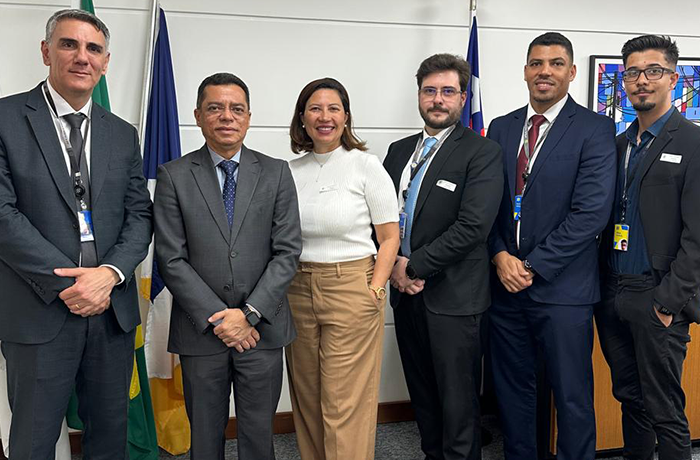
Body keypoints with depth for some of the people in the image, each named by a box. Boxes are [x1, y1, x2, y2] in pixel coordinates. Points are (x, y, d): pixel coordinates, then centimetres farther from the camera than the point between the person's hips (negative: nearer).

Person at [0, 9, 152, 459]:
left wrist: (110, 273, -12)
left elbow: (139, 215, 6)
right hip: (39, 312, -3)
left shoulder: (123, 134, 11)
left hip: (112, 309, 4)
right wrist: (68, 282, -15)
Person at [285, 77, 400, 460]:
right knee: (307, 397, 15)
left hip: (351, 289, -4)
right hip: (298, 291, 5)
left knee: (344, 405, 0)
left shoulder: (366, 165, -4)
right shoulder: (291, 171, 7)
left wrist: (374, 292, -12)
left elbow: (390, 237, -4)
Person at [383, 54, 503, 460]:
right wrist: (393, 266, -6)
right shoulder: (399, 151, 12)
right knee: (422, 393, 18)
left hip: (453, 297, -6)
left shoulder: (483, 153, -8)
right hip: (406, 291, 6)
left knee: (458, 399, 5)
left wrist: (414, 266, -15)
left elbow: (472, 226, -18)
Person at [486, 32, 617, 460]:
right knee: (512, 389, 16)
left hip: (562, 286, -4)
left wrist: (533, 265, -14)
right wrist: (500, 256, -8)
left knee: (572, 397, 8)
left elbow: (591, 211, -14)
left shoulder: (595, 129, -5)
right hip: (505, 283, 5)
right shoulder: (501, 128, 9)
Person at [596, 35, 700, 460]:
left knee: (665, 410, 3)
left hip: (657, 300, -6)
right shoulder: (619, 143, 14)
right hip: (613, 293, 6)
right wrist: (601, 285, 5)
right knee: (629, 397, 17)